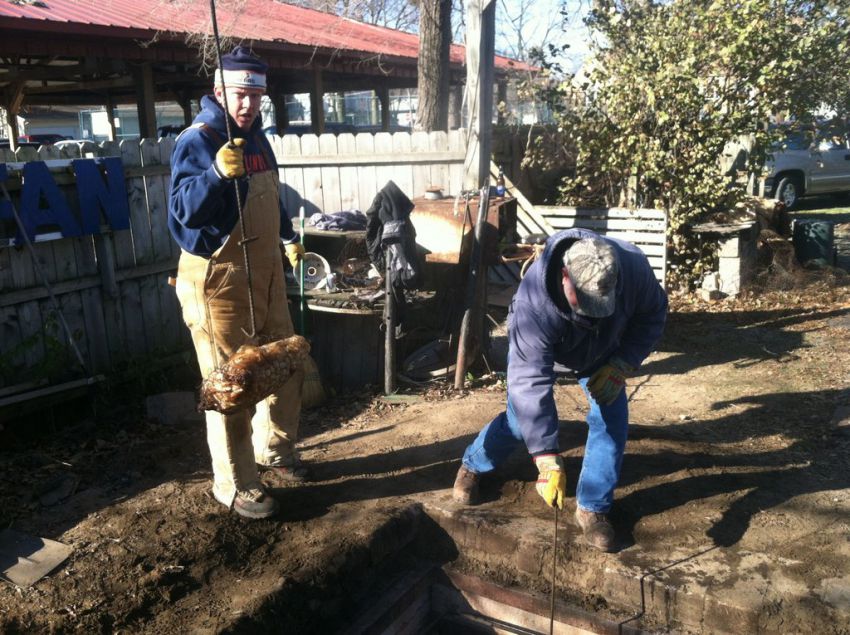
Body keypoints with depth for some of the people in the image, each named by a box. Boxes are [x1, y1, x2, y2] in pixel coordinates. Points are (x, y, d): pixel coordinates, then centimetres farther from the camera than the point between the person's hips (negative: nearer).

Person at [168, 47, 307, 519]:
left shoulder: (257, 137, 11)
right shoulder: (196, 141, -15)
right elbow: (184, 211, -28)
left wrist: (288, 236, 22)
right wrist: (217, 173, -41)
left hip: (266, 272, 9)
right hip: (219, 279, -8)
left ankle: (274, 450, 40)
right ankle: (235, 484, 15)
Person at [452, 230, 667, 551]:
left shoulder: (633, 266, -36)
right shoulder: (533, 302, -46)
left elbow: (653, 313, -14)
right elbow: (531, 385, -44)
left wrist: (621, 365, -26)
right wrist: (549, 462, -45)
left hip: (603, 352, 3)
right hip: (539, 352, -3)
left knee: (612, 418, -8)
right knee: (521, 418, 1)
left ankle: (592, 508, 8)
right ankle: (473, 465, 31)